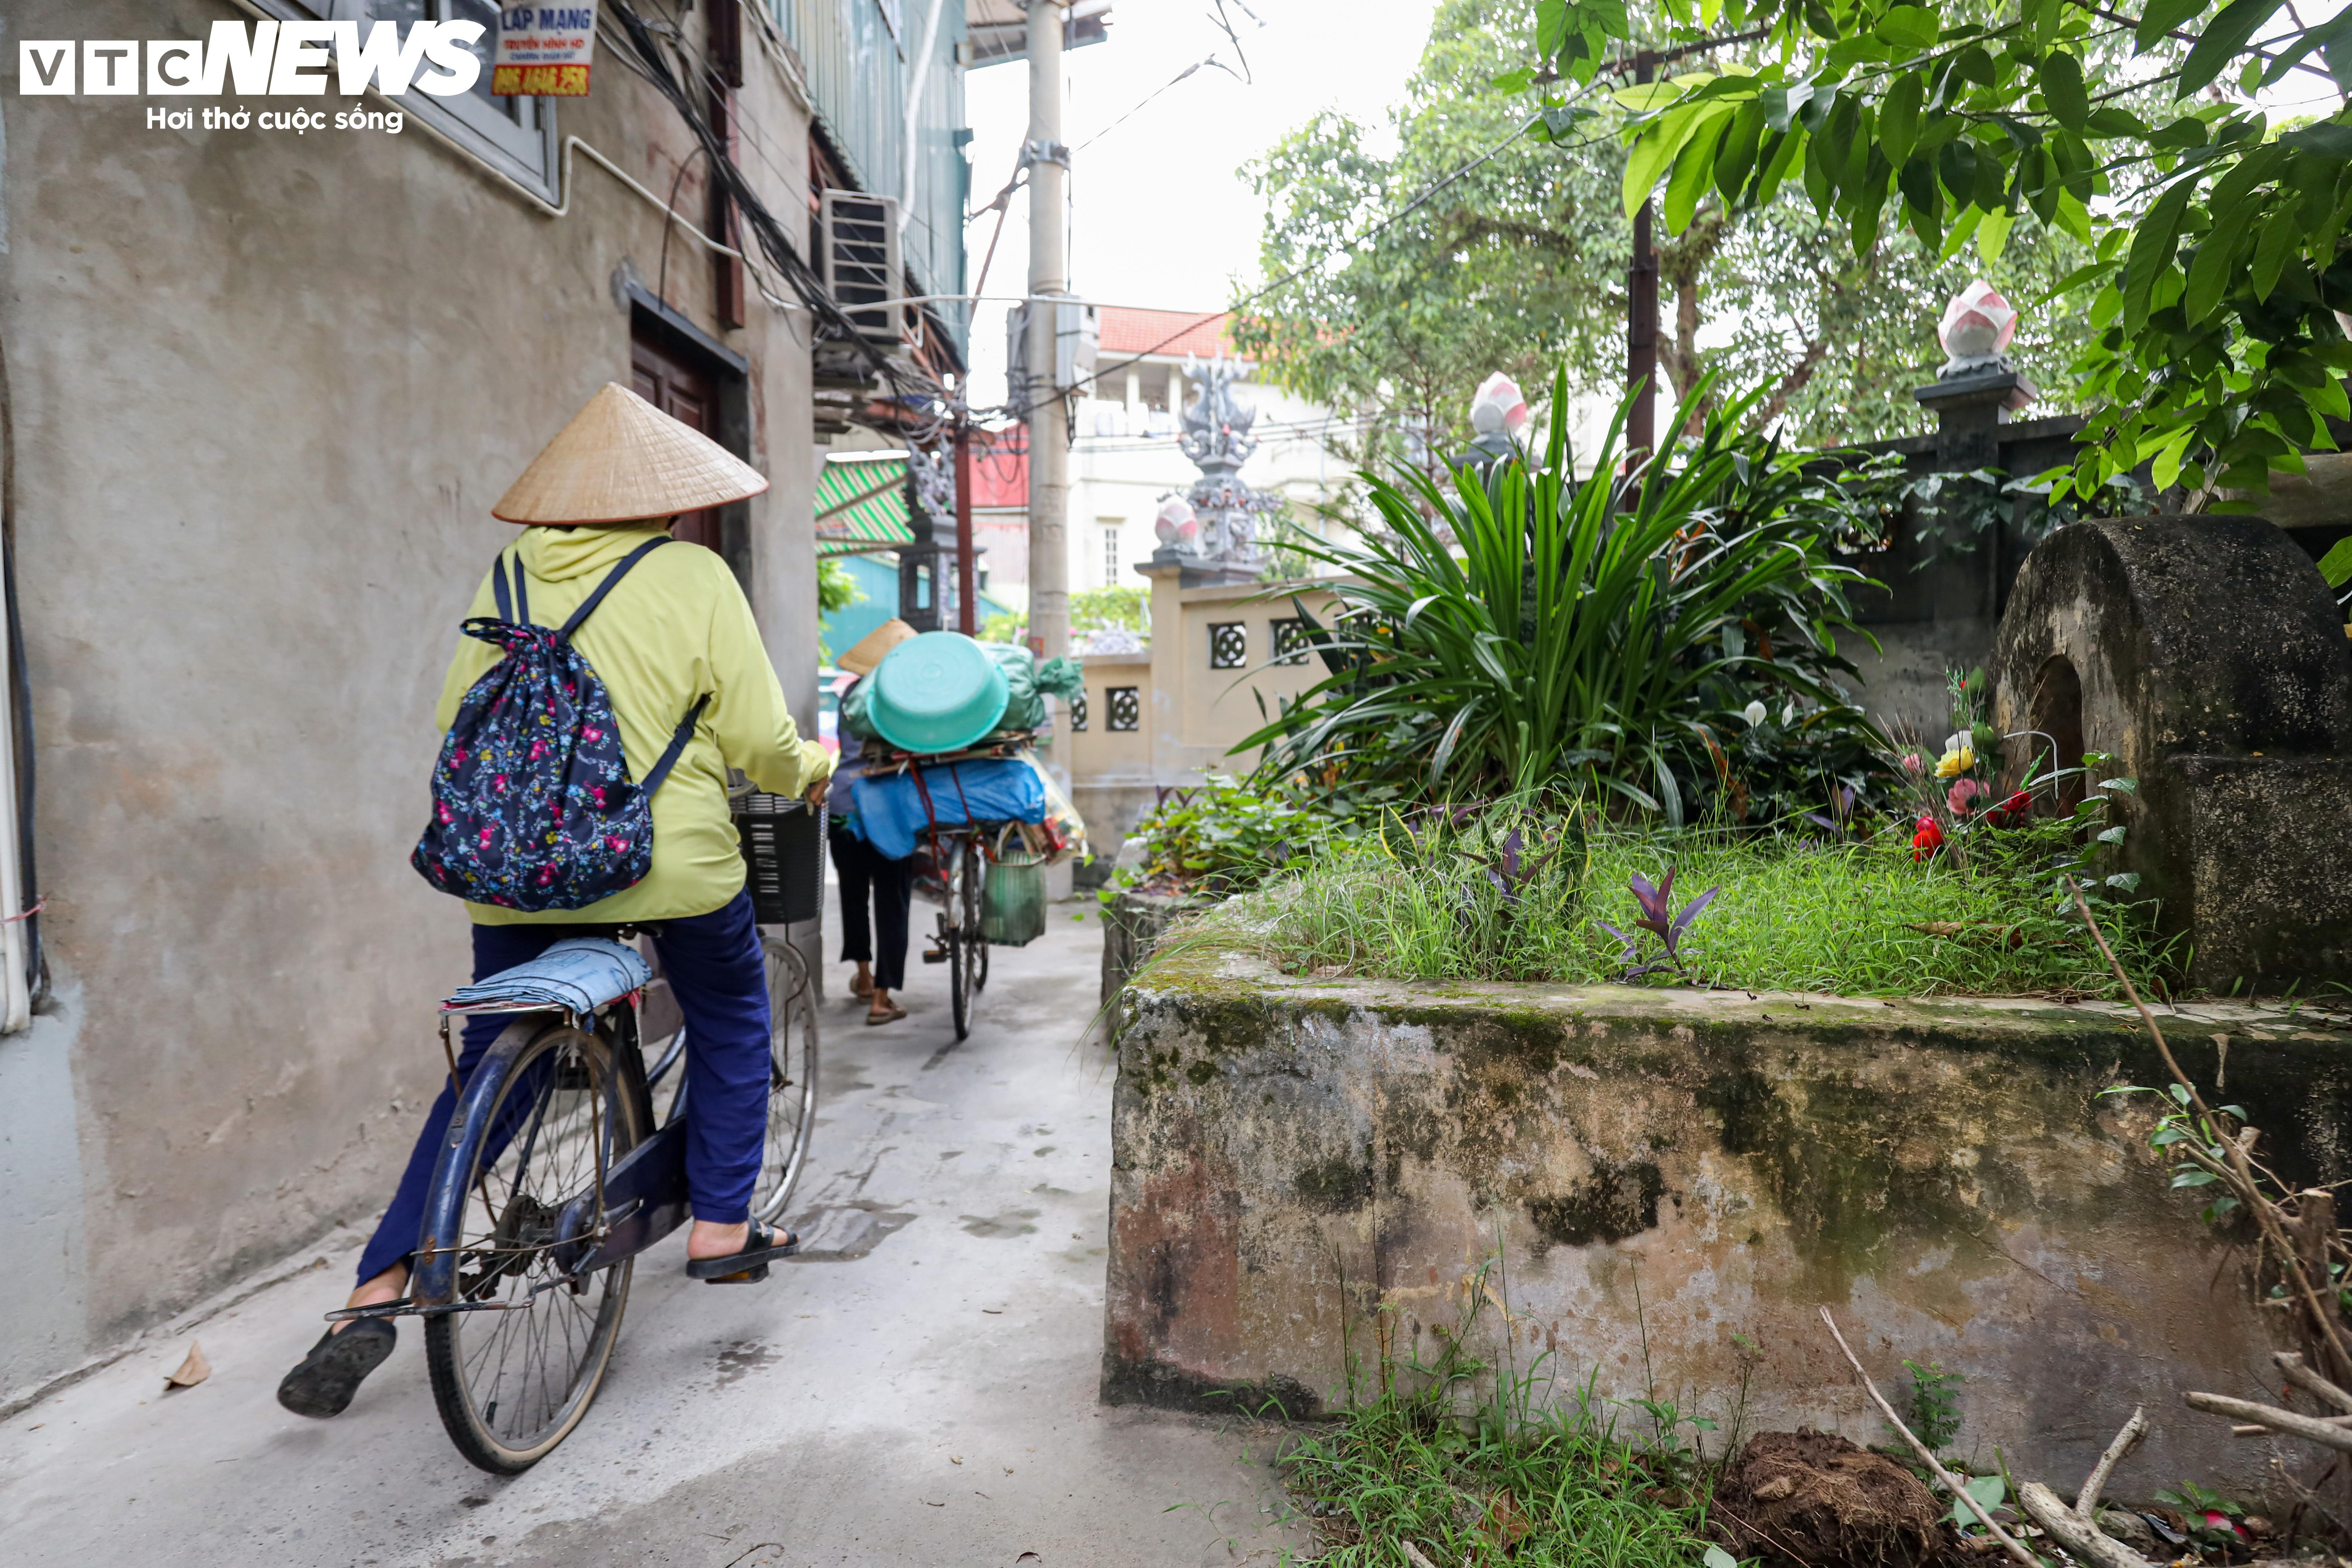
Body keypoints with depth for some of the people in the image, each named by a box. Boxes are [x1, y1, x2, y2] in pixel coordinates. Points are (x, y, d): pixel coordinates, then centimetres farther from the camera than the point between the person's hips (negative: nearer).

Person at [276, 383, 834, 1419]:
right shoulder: (695, 577, -6)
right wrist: (812, 772, 13)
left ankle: (376, 1292, 15)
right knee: (730, 1022, 21)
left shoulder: (509, 575, 6)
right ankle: (721, 1228, 26)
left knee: (485, 1074, 18)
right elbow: (760, 740, -8)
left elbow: (457, 719, 10)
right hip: (671, 862, -3)